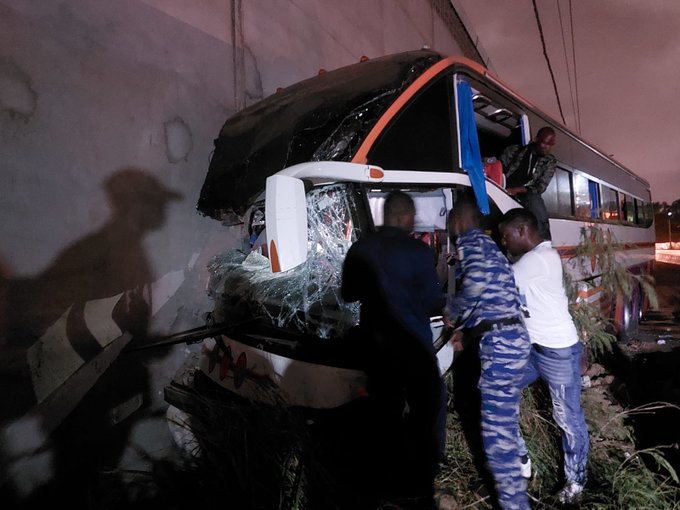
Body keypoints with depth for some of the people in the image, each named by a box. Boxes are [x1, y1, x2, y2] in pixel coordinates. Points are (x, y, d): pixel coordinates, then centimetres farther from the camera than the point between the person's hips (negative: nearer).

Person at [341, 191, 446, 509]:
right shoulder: (418, 251, -15)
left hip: (376, 345, 5)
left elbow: (348, 294, 8)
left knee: (386, 414, 17)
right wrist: (444, 303, 10)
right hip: (414, 345, -4)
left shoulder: (360, 249, -2)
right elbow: (432, 302, -11)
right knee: (427, 413, 13)